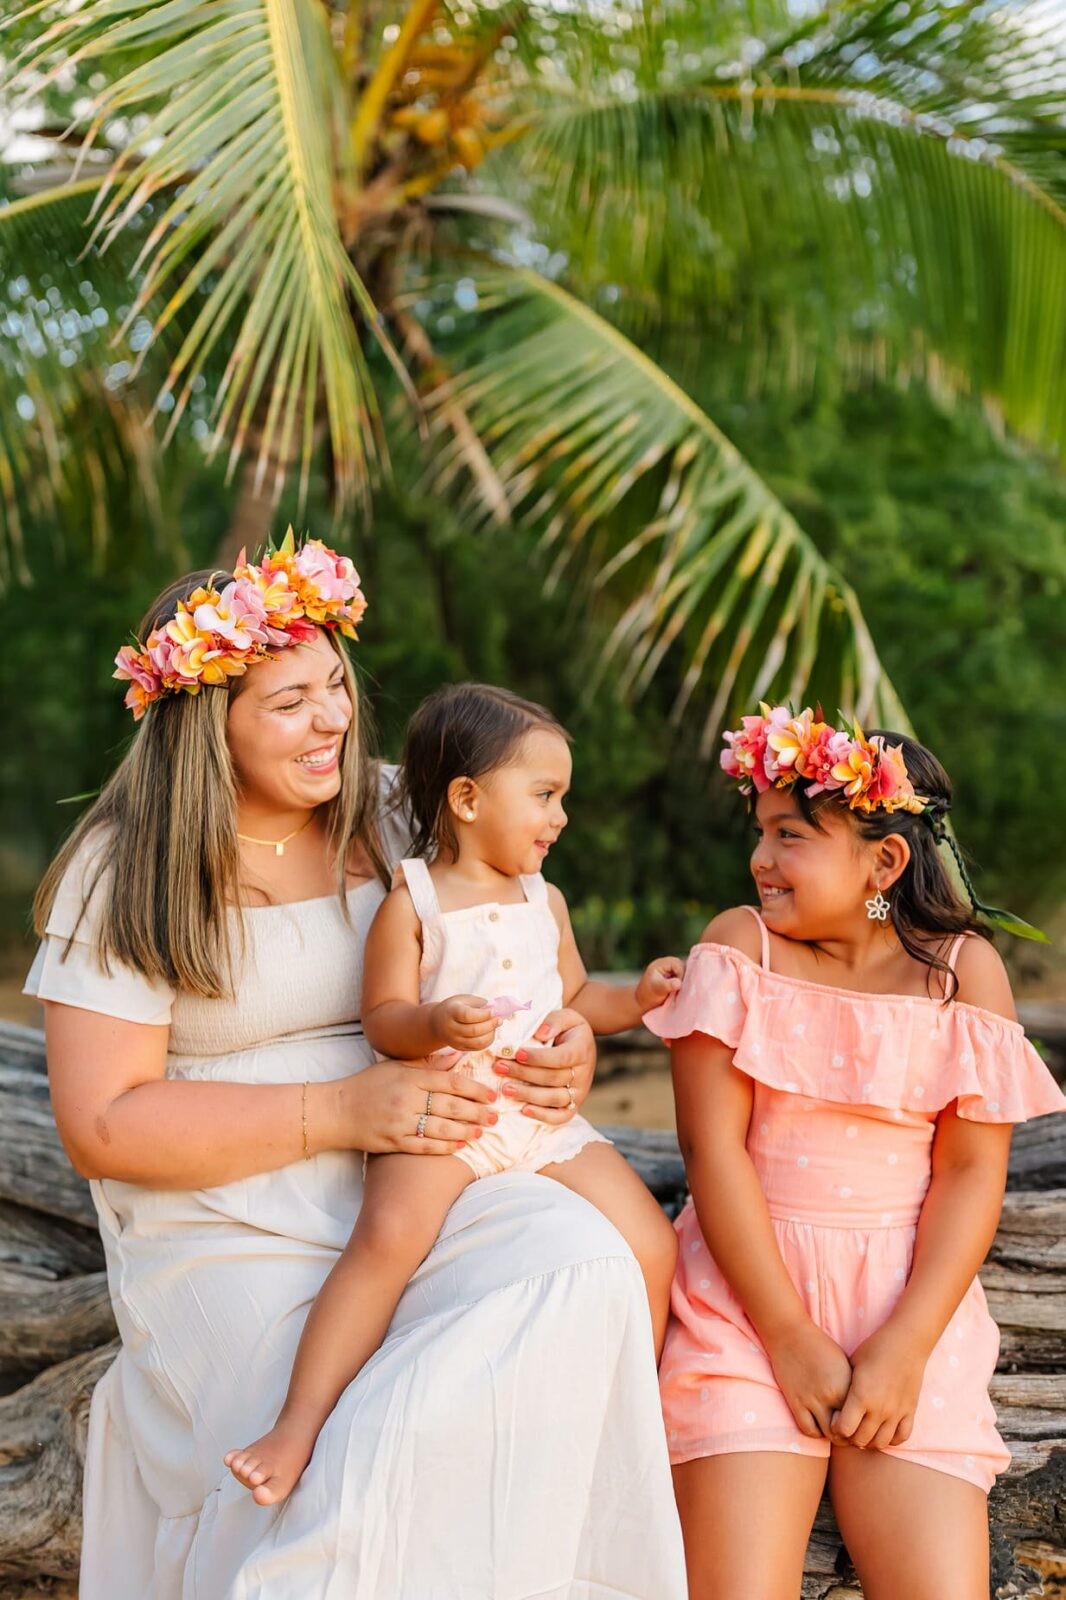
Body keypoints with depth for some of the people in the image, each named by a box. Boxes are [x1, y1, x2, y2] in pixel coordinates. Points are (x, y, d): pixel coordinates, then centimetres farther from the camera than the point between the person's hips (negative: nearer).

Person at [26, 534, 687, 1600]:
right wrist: (340, 1110, -19)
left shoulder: (389, 819, 8)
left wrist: (566, 1047, -10)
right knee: (362, 1512, -29)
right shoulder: (128, 874, -4)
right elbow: (101, 1125, -9)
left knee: (580, 1257, -28)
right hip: (227, 1233, -4)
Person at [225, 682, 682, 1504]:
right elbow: (383, 1018, -7)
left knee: (651, 1245, -7)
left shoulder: (546, 901, 15)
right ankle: (301, 1423, -25)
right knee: (389, 1233, -32)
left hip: (544, 1114, 6)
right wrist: (435, 1024, -27)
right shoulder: (413, 900, -3)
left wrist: (638, 996, 8)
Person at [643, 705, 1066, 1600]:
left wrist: (904, 1349, -12)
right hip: (747, 1293, 0)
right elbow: (712, 1146, -6)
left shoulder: (962, 969, 0)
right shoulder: (742, 945, -1)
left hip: (908, 1301, 1)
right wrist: (790, 1340, -11)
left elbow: (970, 1174, -2)